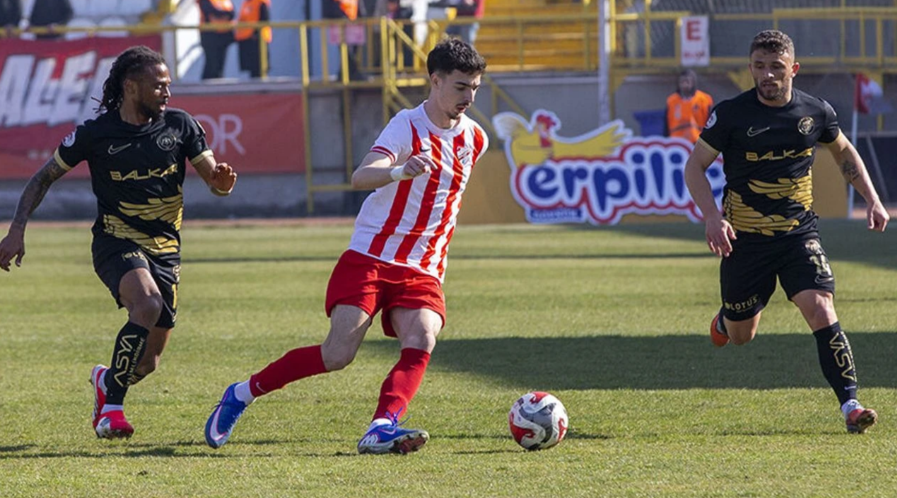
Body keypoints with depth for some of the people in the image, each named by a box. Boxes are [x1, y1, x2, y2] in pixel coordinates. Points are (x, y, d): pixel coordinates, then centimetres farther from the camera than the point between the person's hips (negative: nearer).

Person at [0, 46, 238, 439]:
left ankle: (107, 380, 41)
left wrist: (222, 181, -22)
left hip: (164, 249, 4)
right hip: (116, 242, -4)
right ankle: (111, 406, -26)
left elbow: (214, 181, 3)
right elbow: (44, 177, 3)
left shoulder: (179, 125, -1)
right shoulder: (95, 133, -8)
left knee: (147, 362, 4)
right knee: (148, 303, -35)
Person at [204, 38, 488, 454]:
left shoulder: (474, 140, 10)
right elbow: (361, 177, -27)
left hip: (421, 272, 5)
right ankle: (240, 395, 3)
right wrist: (401, 171, -48)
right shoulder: (407, 126, -10)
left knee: (421, 341, -24)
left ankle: (382, 429, -38)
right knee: (338, 354, -15)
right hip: (368, 259, -5)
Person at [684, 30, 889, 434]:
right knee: (740, 337, 11)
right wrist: (712, 217, -20)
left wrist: (872, 199, 7)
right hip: (744, 237, -1)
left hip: (799, 233, 1)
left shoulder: (815, 112, -3)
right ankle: (727, 318, 50)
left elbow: (843, 151, 17)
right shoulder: (731, 114, -11)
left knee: (821, 311, -20)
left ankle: (850, 404, -21)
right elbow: (695, 166, -4)